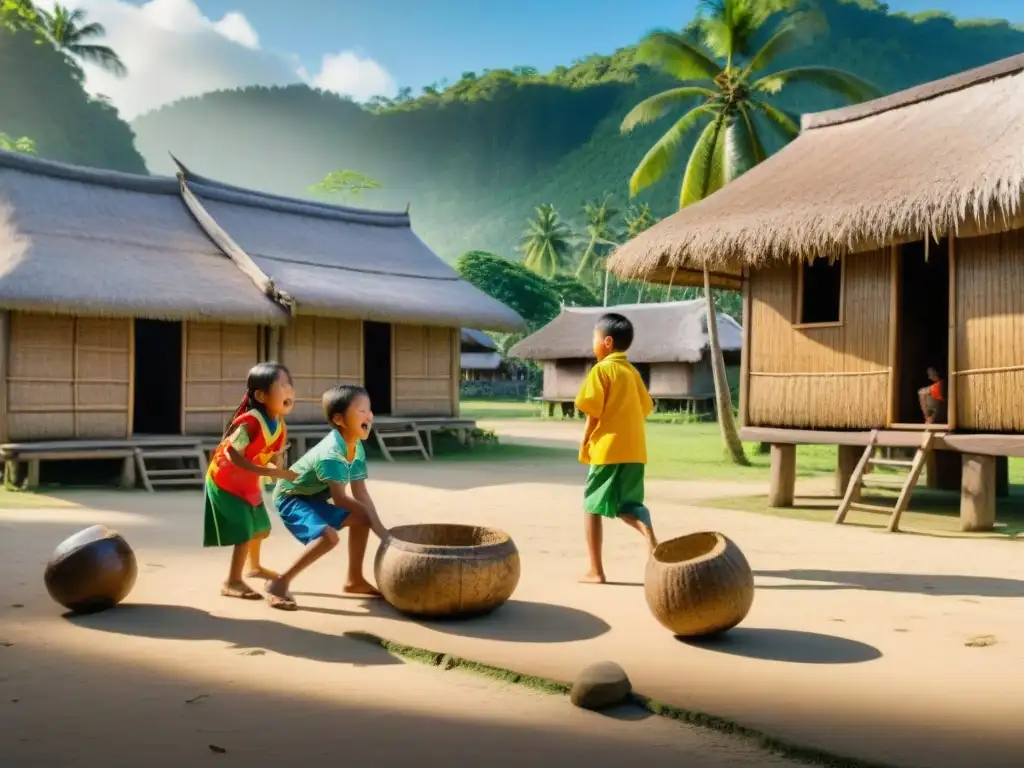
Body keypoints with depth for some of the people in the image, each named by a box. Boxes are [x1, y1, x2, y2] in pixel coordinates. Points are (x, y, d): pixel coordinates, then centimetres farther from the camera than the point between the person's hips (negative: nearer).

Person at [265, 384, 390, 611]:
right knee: (329, 535, -30)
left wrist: (380, 528, -10)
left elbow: (361, 493, -2)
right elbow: (340, 498, -30)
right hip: (291, 497, -9)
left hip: (314, 497, 10)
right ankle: (279, 584, -18)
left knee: (360, 519, 10)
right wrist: (370, 514, -19)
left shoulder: (358, 449, -3)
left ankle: (354, 580, 22)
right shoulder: (331, 454, -30)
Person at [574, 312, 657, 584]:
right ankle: (650, 538, -14)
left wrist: (585, 441, -1)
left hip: (608, 448, -7)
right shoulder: (633, 372, 14)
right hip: (634, 450, 7)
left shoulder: (601, 369, -7)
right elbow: (646, 407, 17)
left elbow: (593, 410, -12)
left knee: (592, 506, 5)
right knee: (628, 505, 15)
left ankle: (596, 571, 6)